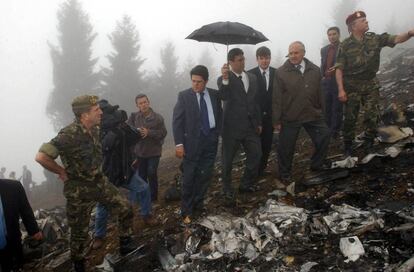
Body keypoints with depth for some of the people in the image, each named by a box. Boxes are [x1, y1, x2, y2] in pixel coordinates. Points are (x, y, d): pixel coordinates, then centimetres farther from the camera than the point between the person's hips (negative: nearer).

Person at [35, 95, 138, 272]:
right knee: (79, 231, 8)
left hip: (100, 182, 7)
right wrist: (63, 172, -18)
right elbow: (41, 157, -31)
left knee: (125, 209, 5)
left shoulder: (94, 129, -3)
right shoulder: (69, 135, -27)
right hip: (79, 190, -6)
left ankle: (126, 246, 25)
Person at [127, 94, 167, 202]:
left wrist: (149, 132, -21)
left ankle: (153, 198, 13)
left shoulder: (157, 117, -7)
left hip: (153, 151, -2)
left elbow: (163, 133, -10)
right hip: (139, 151, 3)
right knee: (142, 175, 12)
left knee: (152, 174, -5)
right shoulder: (134, 117, -1)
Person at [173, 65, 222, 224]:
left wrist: (219, 134, 2)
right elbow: (177, 121, -6)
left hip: (211, 140, 3)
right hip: (192, 141, -3)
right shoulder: (184, 96, -3)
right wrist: (179, 143, -12)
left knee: (205, 175, 9)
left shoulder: (214, 95, 6)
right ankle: (186, 211, 12)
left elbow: (219, 115, 13)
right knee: (189, 178, 1)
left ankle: (198, 205, 24)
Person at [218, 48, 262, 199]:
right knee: (228, 160, 6)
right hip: (232, 127, -5)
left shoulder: (252, 78, 10)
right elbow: (224, 96, -28)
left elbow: (256, 101, 15)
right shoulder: (224, 80, -8)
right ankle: (227, 189, 24)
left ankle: (246, 184, 28)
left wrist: (259, 122, 15)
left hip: (250, 126, 5)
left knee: (256, 155, 9)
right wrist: (225, 79, -45)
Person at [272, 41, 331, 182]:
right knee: (286, 147, 5)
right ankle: (285, 174, 26)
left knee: (324, 137, 7)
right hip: (290, 118, -3)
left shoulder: (315, 70, 3)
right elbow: (277, 98, -7)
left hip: (313, 115, 3)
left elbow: (319, 94, 9)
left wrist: (321, 112, 12)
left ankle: (317, 166, 30)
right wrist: (276, 120, -7)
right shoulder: (281, 72, -8)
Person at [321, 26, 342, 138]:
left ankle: (335, 132, 7)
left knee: (337, 109, 1)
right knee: (326, 109, 6)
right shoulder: (324, 49, 15)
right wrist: (322, 76, 9)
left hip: (338, 82, -4)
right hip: (326, 82, 5)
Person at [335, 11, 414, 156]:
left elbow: (396, 39, -6)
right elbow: (339, 69, -9)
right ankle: (347, 146, 17)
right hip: (352, 86, -3)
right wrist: (341, 89, -16)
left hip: (371, 84, 3)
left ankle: (369, 144, 19)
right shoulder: (345, 45, -7)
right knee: (350, 117, 3)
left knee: (372, 116, 2)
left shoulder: (375, 39, 1)